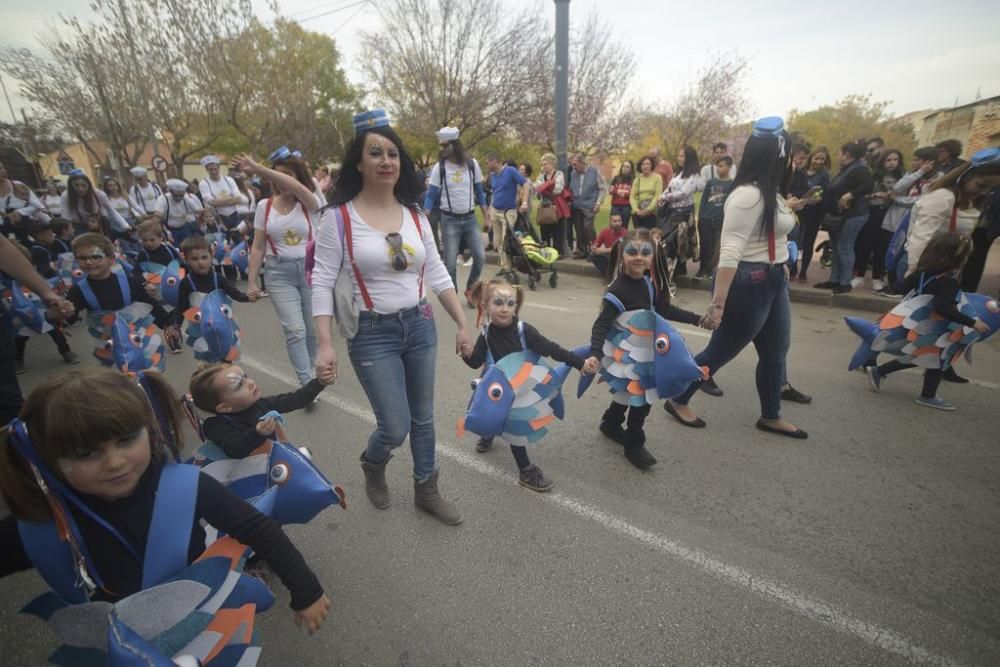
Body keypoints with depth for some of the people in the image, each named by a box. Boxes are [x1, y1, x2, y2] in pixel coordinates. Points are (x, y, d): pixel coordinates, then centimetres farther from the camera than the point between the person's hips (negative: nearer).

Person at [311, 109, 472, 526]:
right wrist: (325, 345, -17)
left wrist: (462, 324, 4)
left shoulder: (414, 216, 4)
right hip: (372, 334, -4)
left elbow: (437, 274, 7)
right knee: (395, 428, -2)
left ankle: (426, 492, 37)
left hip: (420, 326, 5)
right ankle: (372, 464, 36)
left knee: (423, 418, 15)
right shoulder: (340, 218, -9)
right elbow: (322, 284, -9)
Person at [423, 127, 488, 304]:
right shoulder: (439, 168, -6)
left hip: (470, 218, 2)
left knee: (480, 257, -1)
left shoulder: (472, 164, -1)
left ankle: (469, 289, 22)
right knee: (450, 263, -3)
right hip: (450, 220, -2)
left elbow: (479, 191, 8)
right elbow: (431, 195, -4)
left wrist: (486, 214, 8)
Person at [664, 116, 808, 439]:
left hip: (773, 279, 10)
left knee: (776, 352, 17)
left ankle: (771, 416, 35)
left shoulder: (768, 192, 10)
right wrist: (717, 304, -29)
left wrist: (789, 208, 30)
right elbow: (729, 252, -27)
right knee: (720, 350, 3)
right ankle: (677, 401, 21)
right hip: (748, 283, -10)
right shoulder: (748, 195, -21)